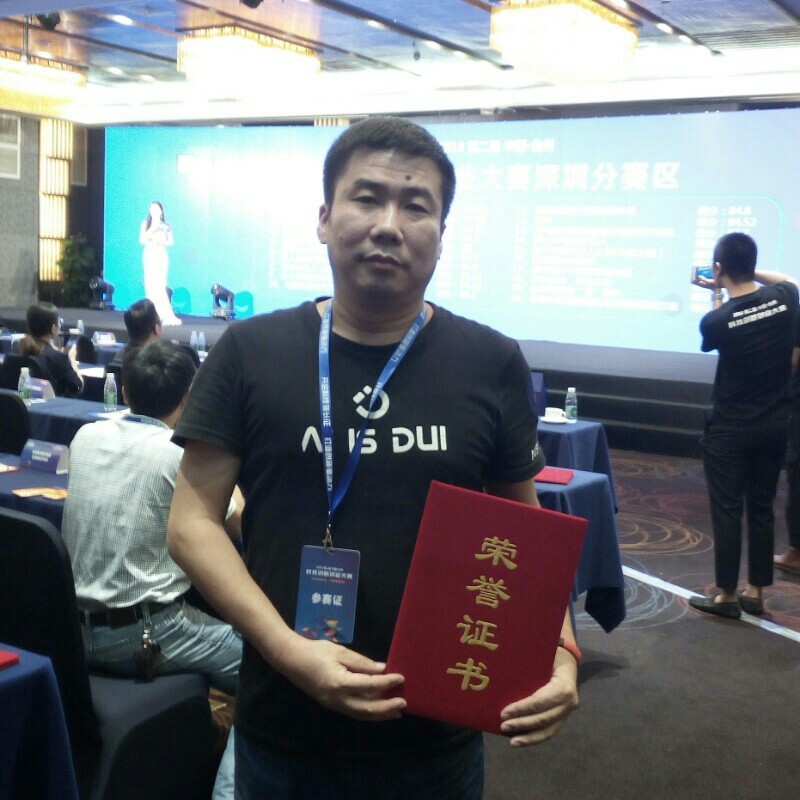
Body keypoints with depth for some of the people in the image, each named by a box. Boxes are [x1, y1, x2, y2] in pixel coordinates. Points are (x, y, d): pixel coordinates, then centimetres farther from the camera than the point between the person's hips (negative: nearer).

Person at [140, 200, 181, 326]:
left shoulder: (166, 226, 6)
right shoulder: (146, 224, 6)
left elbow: (170, 242, 9)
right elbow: (142, 240, -1)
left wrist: (161, 242, -10)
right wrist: (152, 228, -13)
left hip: (161, 255, -1)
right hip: (149, 255, 1)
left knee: (160, 285, -10)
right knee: (150, 284, -1)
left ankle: (166, 315, -12)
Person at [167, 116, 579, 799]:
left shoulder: (493, 364, -3)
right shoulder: (250, 353, -5)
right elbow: (193, 521, -6)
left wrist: (558, 649, -13)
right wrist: (290, 650, -18)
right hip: (283, 728, 0)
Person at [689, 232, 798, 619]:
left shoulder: (715, 320, -18)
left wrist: (717, 293, 12)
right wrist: (750, 273, 16)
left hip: (731, 429, -5)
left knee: (727, 511, 4)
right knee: (761, 509, 13)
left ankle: (727, 596, 11)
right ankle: (755, 592, 22)